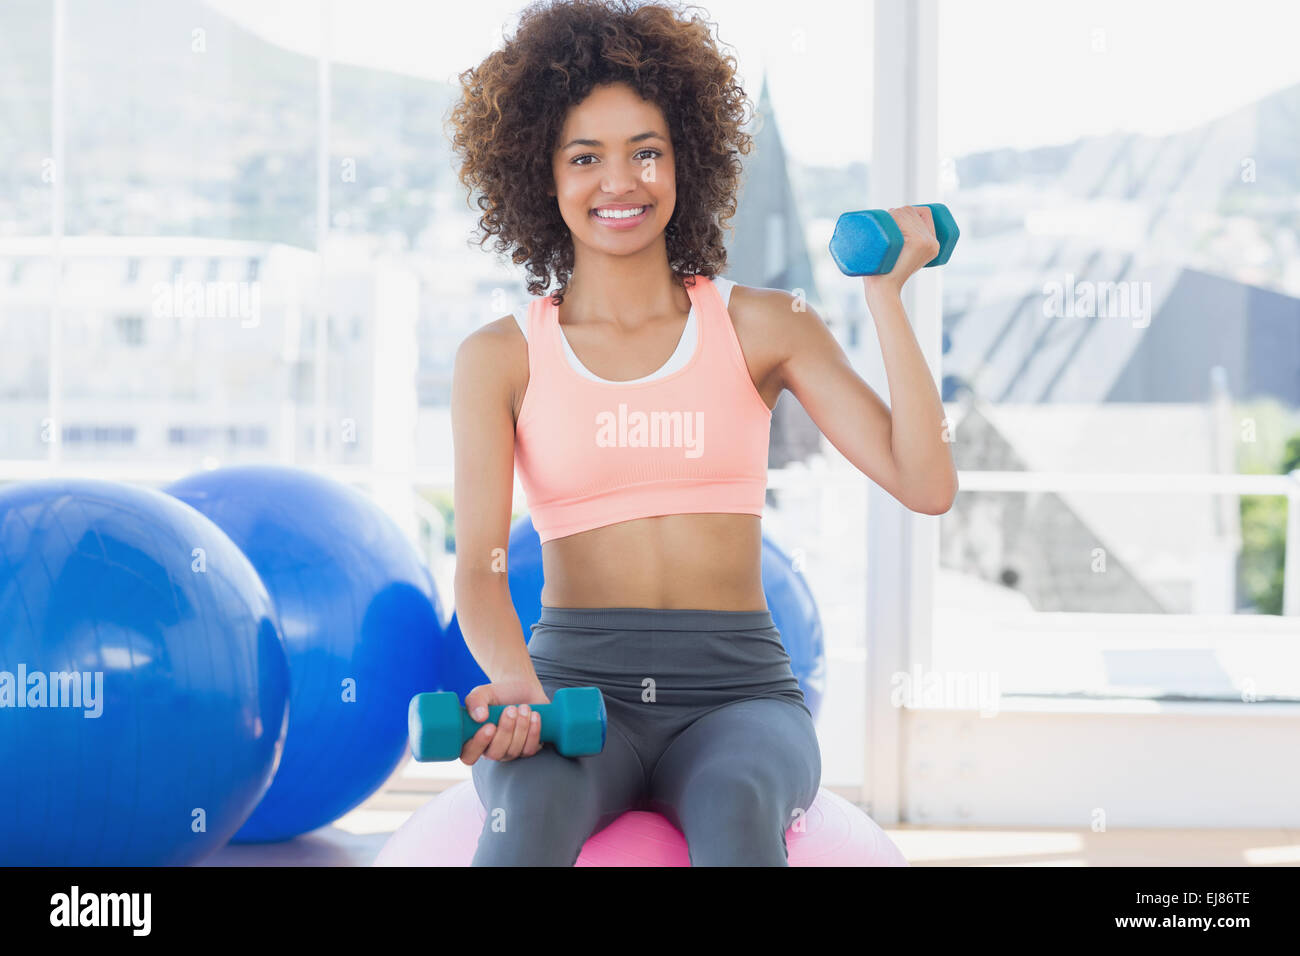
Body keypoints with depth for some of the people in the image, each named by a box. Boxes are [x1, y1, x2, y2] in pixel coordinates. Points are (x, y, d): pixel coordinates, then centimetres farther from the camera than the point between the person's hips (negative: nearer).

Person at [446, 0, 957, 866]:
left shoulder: (763, 329, 9)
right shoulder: (500, 358, 8)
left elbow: (926, 485, 0)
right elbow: (479, 562, -4)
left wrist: (886, 296, -6)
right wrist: (517, 686, -25)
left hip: (737, 694, 1)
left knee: (737, 804, -37)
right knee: (532, 806, -37)